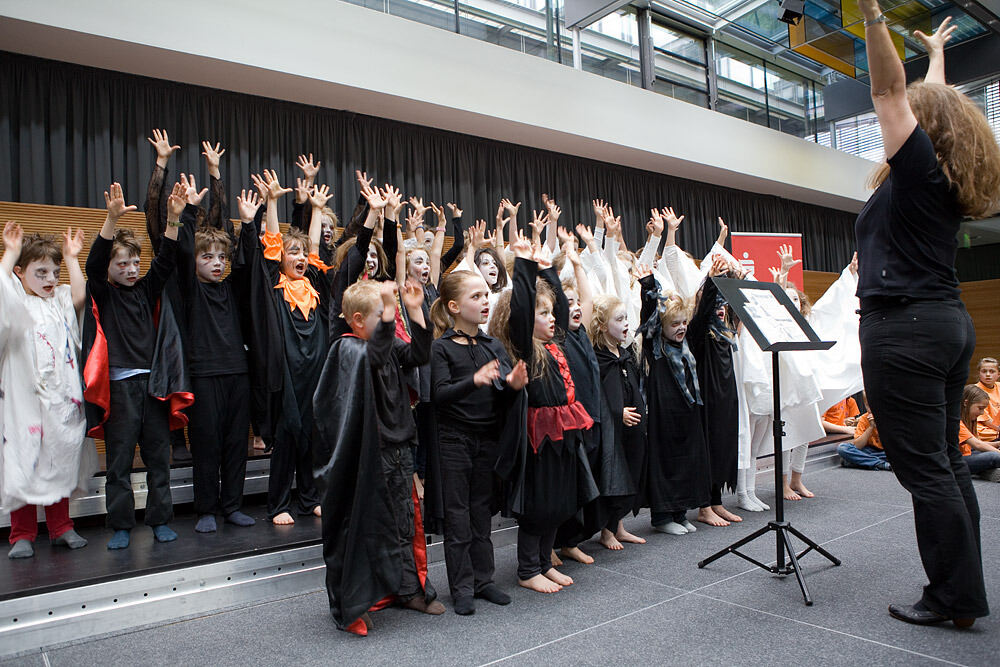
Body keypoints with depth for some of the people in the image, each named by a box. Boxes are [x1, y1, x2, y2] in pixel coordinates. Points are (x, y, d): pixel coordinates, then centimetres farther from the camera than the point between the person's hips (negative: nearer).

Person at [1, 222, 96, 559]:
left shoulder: (61, 300, 12)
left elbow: (80, 296, -7)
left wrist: (71, 257, -2)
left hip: (62, 400, 4)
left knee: (61, 461, 11)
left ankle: (61, 527, 23)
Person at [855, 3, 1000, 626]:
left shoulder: (918, 172, -8)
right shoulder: (947, 181, 14)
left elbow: (890, 91, -14)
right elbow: (938, 104, 29)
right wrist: (936, 53, 46)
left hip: (904, 326, -9)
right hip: (949, 323, 10)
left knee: (924, 468, -3)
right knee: (947, 462, 14)